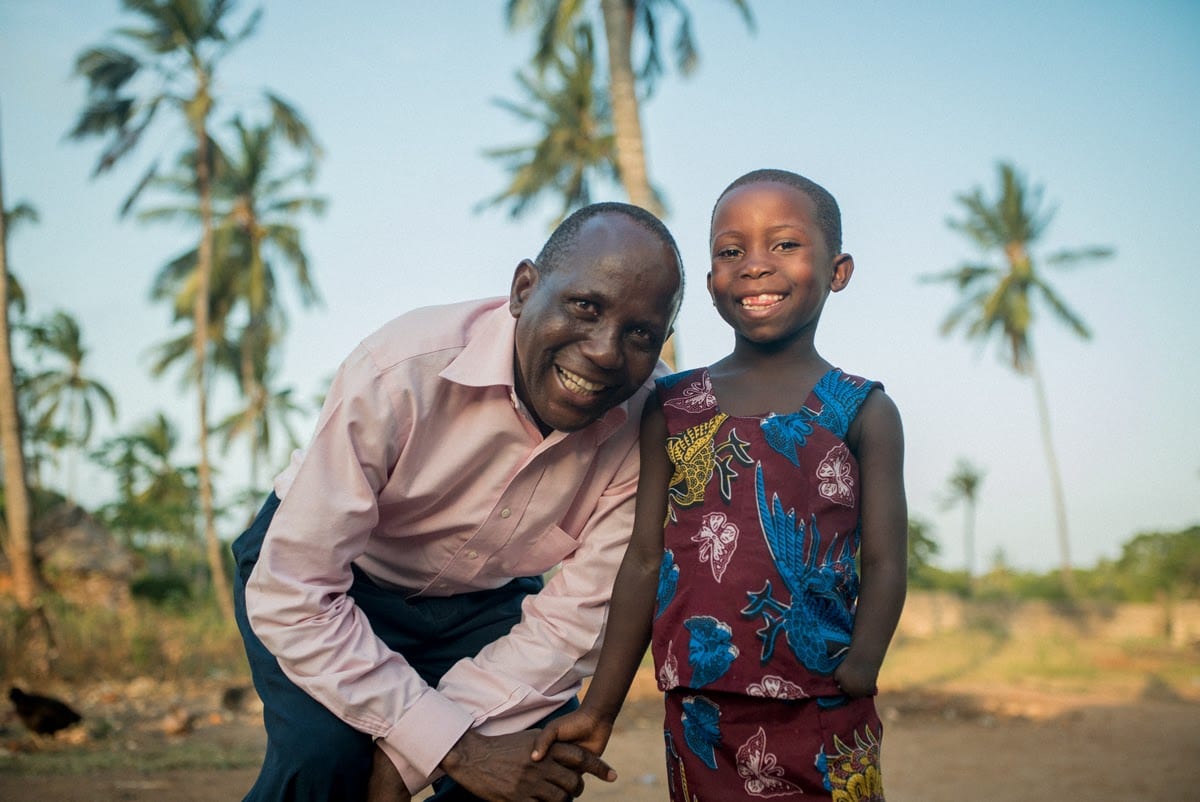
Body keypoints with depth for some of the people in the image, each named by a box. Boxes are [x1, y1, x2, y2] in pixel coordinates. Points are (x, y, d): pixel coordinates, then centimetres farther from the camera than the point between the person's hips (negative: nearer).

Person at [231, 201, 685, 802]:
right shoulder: (400, 374, -33)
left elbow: (576, 615, -19)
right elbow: (292, 595, -31)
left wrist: (407, 752, -27)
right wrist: (453, 747, -33)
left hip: (483, 597, 4)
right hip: (327, 574, -3)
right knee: (328, 752, -28)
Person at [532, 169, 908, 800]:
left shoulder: (863, 412, 2)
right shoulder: (672, 409, 8)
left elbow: (883, 562, -3)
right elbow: (645, 560, 8)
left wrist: (859, 667, -21)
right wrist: (600, 709, 7)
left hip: (823, 716, -1)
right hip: (699, 715, 2)